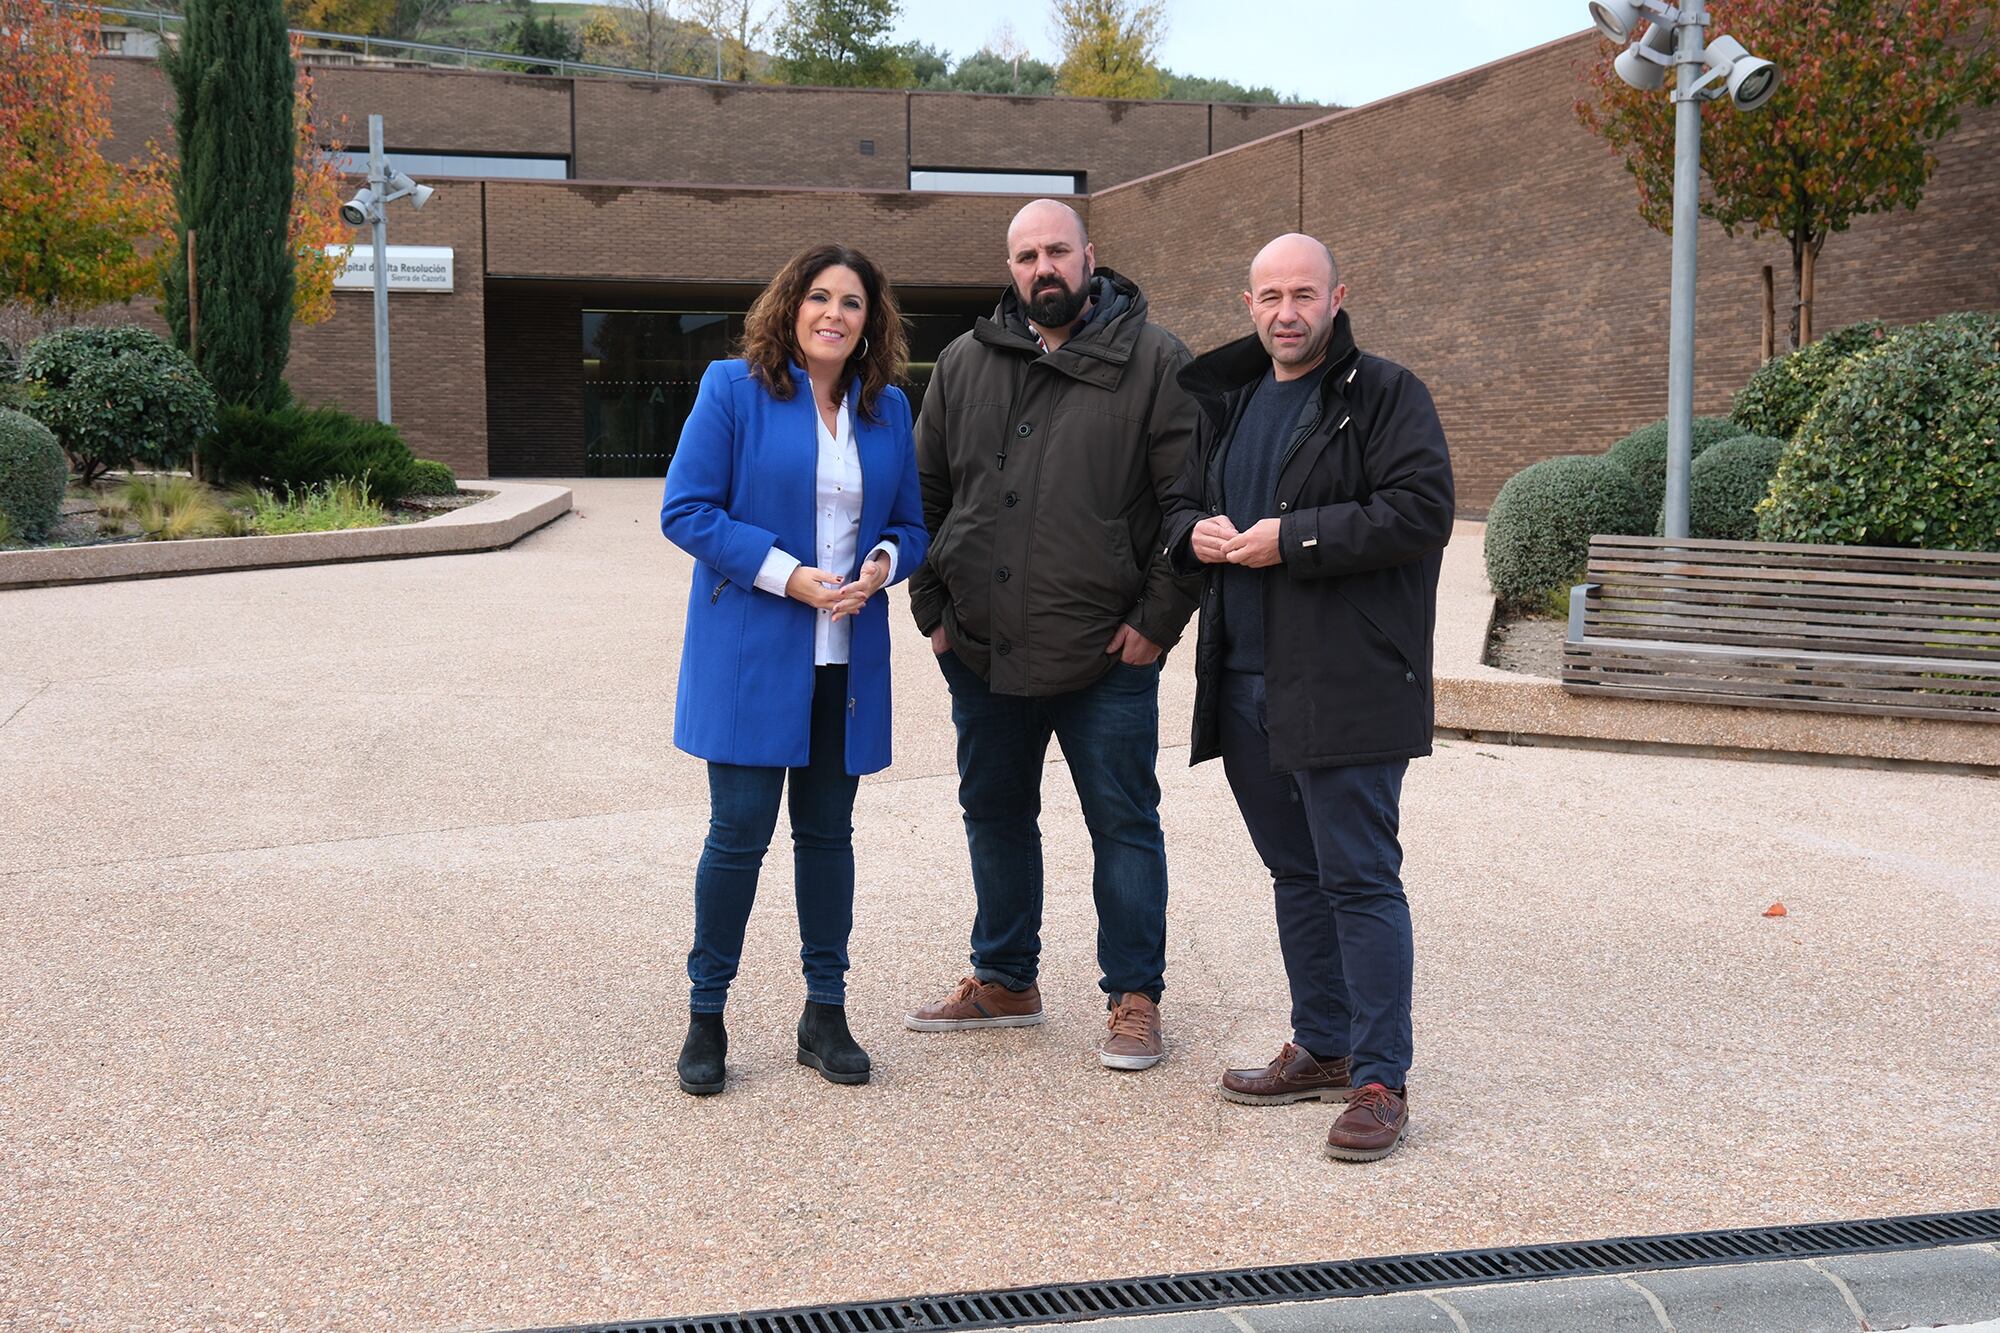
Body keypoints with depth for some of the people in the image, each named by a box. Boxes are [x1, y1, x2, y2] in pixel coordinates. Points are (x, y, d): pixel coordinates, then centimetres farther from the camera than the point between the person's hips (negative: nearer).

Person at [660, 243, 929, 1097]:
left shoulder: (888, 409, 9)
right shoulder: (734, 389, -4)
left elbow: (910, 523, 15)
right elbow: (686, 510, -9)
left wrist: (884, 563, -9)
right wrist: (788, 574, -17)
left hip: (847, 658, 4)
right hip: (750, 656, -4)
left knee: (829, 831, 11)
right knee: (740, 830, -3)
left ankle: (825, 1014, 22)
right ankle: (705, 1017, 13)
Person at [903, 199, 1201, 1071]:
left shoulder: (1153, 362, -4)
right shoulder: (965, 364, 9)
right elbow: (926, 497, 15)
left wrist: (1159, 617, -11)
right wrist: (933, 608, 8)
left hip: (1106, 654, -5)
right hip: (982, 652, 5)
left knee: (1123, 825, 4)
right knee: (995, 815, 16)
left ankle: (1134, 997, 17)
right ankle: (1005, 981, 32)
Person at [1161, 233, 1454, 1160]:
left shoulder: (1385, 396, -4)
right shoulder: (1226, 402, 17)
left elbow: (1421, 512, -15)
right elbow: (1178, 505, 25)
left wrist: (1293, 539, -18)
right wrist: (1195, 533, 0)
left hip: (1346, 684, -7)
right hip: (1244, 681, 7)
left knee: (1359, 878, -5)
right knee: (1297, 873, 15)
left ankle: (1380, 1079, 1)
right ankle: (1321, 1049, 27)